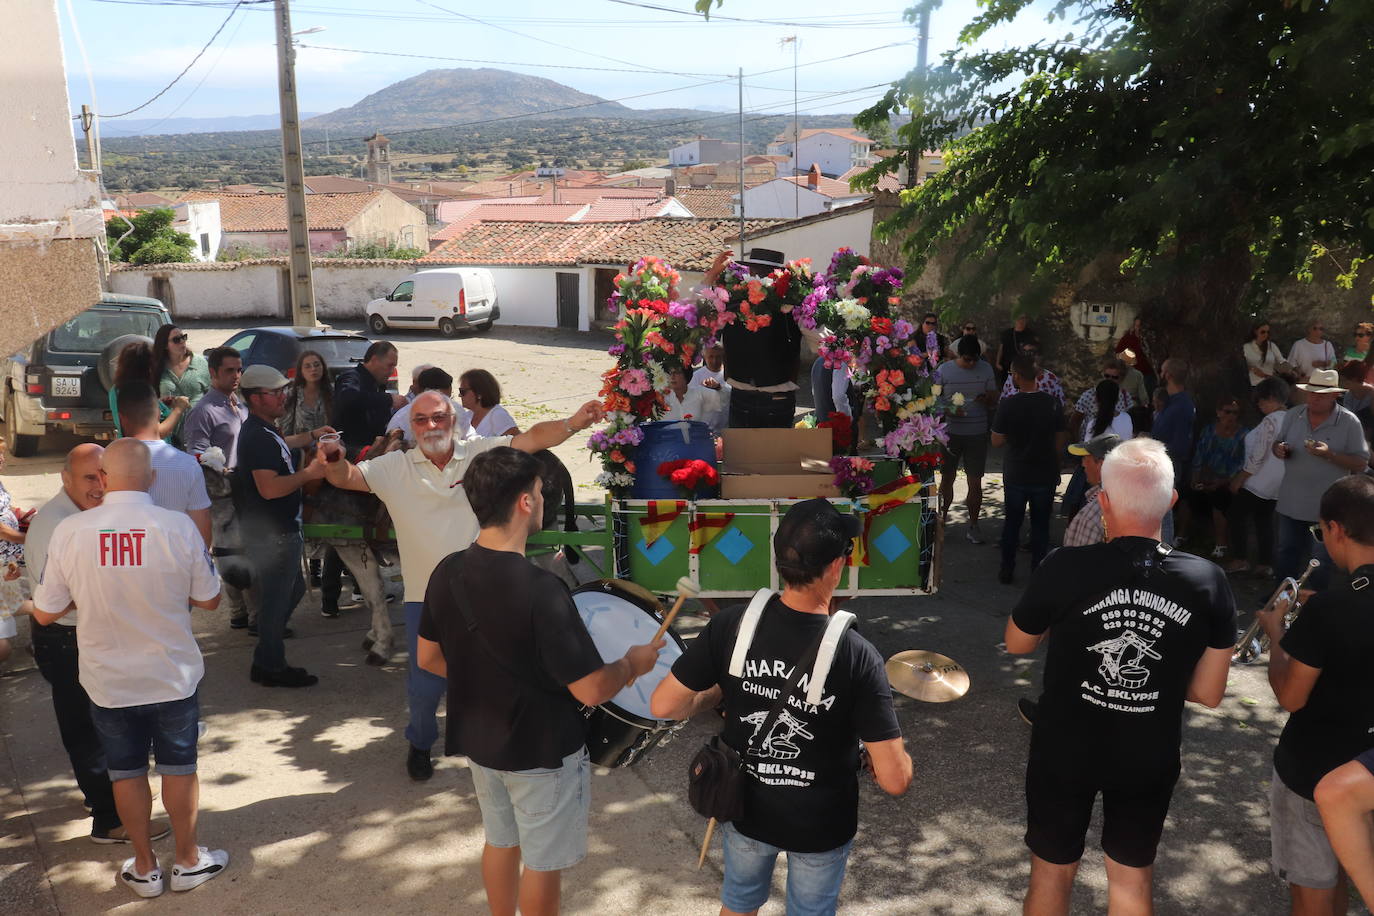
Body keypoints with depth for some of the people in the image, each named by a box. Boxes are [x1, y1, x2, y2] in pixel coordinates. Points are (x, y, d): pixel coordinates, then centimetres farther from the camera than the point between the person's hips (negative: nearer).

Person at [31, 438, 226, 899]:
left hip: (108, 682, 1)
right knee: (178, 767, 16)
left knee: (127, 773, 18)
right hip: (174, 676, -1)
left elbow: (45, 613, -5)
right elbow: (208, 600, -6)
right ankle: (187, 861, 30)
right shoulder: (178, 527, -17)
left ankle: (144, 868, 31)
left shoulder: (69, 531, -14)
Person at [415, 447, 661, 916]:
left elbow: (428, 657, 4)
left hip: (479, 740, 7)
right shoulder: (541, 590, -31)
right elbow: (592, 690, -27)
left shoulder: (447, 573, -10)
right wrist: (633, 662, -8)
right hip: (542, 753, -7)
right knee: (542, 861, 15)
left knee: (500, 842, 27)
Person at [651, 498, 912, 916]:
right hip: (821, 825, -2)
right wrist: (885, 757, -3)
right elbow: (894, 780, -25)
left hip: (745, 807, 2)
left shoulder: (732, 625, -22)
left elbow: (663, 706, -14)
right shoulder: (856, 656, -28)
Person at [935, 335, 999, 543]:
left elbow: (993, 400, 8)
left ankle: (973, 526, 13)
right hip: (950, 432, -1)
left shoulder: (986, 369, 3)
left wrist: (986, 399, -16)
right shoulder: (943, 370, -3)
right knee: (947, 479, 9)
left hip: (977, 434, 1)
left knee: (975, 481, 3)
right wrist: (949, 410, -20)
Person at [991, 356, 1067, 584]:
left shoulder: (1007, 405, -16)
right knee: (1041, 524, 13)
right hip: (1046, 475, 1)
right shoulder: (1053, 404, -8)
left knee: (1012, 523, 14)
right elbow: (1059, 442, 1)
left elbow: (996, 442, -10)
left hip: (1016, 476, -1)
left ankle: (1007, 571, 21)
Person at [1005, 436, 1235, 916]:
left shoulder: (1064, 569, -24)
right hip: (1150, 760, 2)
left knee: (1051, 874, 19)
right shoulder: (1209, 583, -15)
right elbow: (1208, 693, -5)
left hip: (1064, 751, -2)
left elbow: (1017, 643, -5)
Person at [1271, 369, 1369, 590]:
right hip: (1290, 502, 4)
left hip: (1326, 507, -4)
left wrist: (1330, 454, -27)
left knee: (1321, 561, 10)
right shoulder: (1293, 415, 1)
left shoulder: (1349, 422, -11)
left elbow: (1361, 464, -12)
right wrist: (1279, 450, -11)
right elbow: (1278, 444, 13)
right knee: (1285, 553, 18)